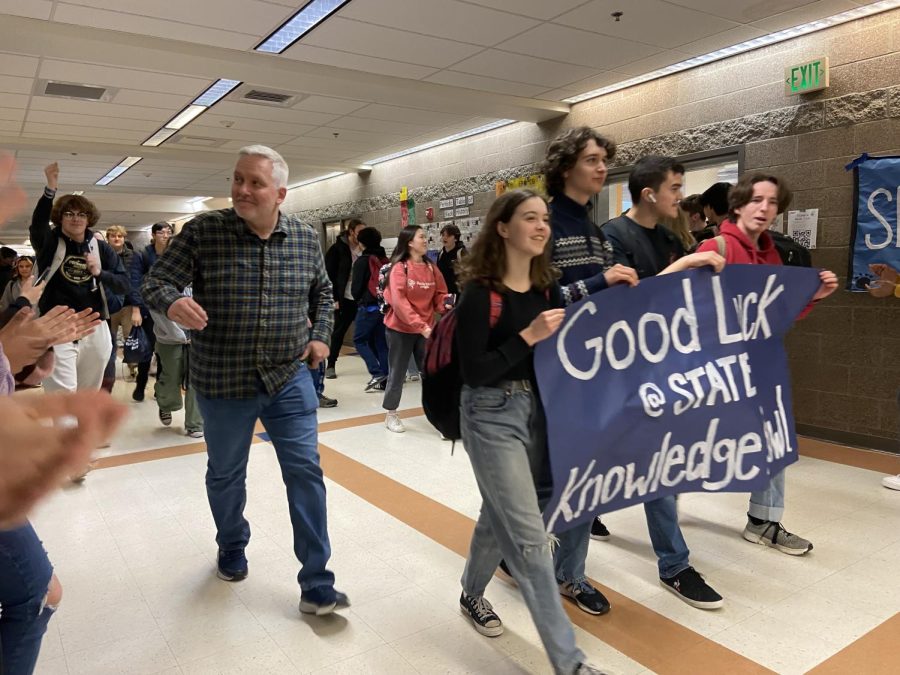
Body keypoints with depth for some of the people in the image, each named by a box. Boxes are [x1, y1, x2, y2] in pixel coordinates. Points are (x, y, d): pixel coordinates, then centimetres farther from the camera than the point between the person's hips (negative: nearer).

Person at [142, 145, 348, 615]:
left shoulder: (305, 238, -1)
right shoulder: (203, 230, -10)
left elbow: (322, 292, 15)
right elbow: (154, 282, -11)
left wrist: (320, 335, 1)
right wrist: (171, 302, -34)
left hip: (290, 380, 1)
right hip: (222, 383, -1)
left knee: (306, 473, -1)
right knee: (225, 475, 18)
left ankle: (316, 587, 11)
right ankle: (232, 548, 47)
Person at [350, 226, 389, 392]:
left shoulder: (362, 261, -8)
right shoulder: (385, 260, 7)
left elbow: (356, 287, -7)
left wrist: (359, 299, 12)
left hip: (368, 306, -6)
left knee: (359, 340, 6)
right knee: (380, 342, 10)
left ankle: (377, 372, -7)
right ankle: (385, 379, 8)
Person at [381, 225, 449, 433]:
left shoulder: (431, 267, 3)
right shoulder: (399, 267, -13)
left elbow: (439, 294, 8)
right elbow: (399, 301, -20)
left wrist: (446, 304, -17)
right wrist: (420, 326, -27)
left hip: (426, 328, 4)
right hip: (400, 328, -4)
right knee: (397, 373, 7)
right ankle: (391, 415, 23)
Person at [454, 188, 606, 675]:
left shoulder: (548, 287, 4)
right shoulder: (480, 292, -15)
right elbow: (473, 372, -19)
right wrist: (528, 336, -23)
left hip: (538, 409, 7)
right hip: (491, 416, -7)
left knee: (500, 515, 21)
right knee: (529, 536, -3)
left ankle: (472, 594, 46)